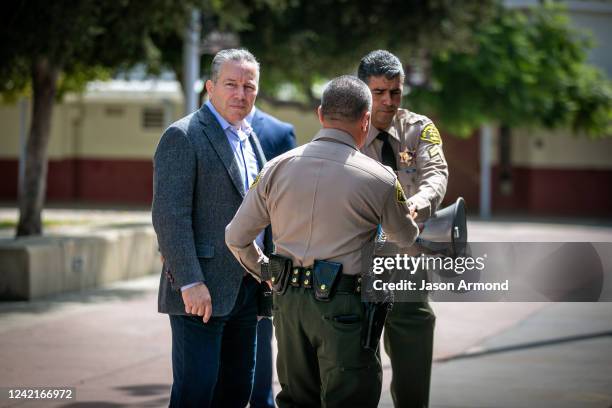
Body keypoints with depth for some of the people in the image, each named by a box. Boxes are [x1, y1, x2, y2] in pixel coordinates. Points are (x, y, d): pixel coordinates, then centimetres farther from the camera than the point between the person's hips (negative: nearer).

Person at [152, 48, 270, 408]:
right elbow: (169, 215, -16)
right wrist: (190, 283, -23)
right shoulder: (183, 136, -9)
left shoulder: (250, 139, 17)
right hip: (202, 291, -8)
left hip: (245, 291, 8)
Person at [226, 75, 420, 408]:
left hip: (288, 302, 5)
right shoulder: (379, 179, -6)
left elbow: (236, 238, 9)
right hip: (343, 305, -5)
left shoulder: (277, 168, 4)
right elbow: (406, 239, 13)